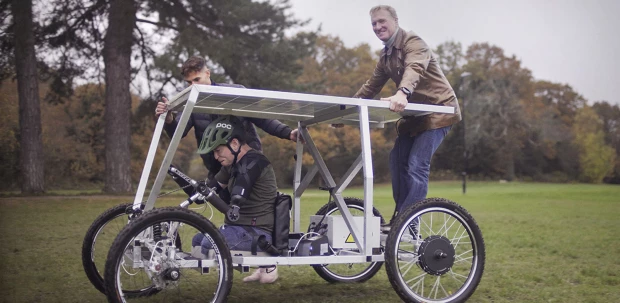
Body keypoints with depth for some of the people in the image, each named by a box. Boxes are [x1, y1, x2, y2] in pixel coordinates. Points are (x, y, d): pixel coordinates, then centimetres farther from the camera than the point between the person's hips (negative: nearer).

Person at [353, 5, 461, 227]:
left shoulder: (413, 42, -16)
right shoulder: (386, 55, 13)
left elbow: (414, 69, -37)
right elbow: (371, 86, 19)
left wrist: (402, 93, -57)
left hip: (438, 111, -9)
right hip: (415, 114, 9)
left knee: (416, 166, -18)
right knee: (397, 162, 4)